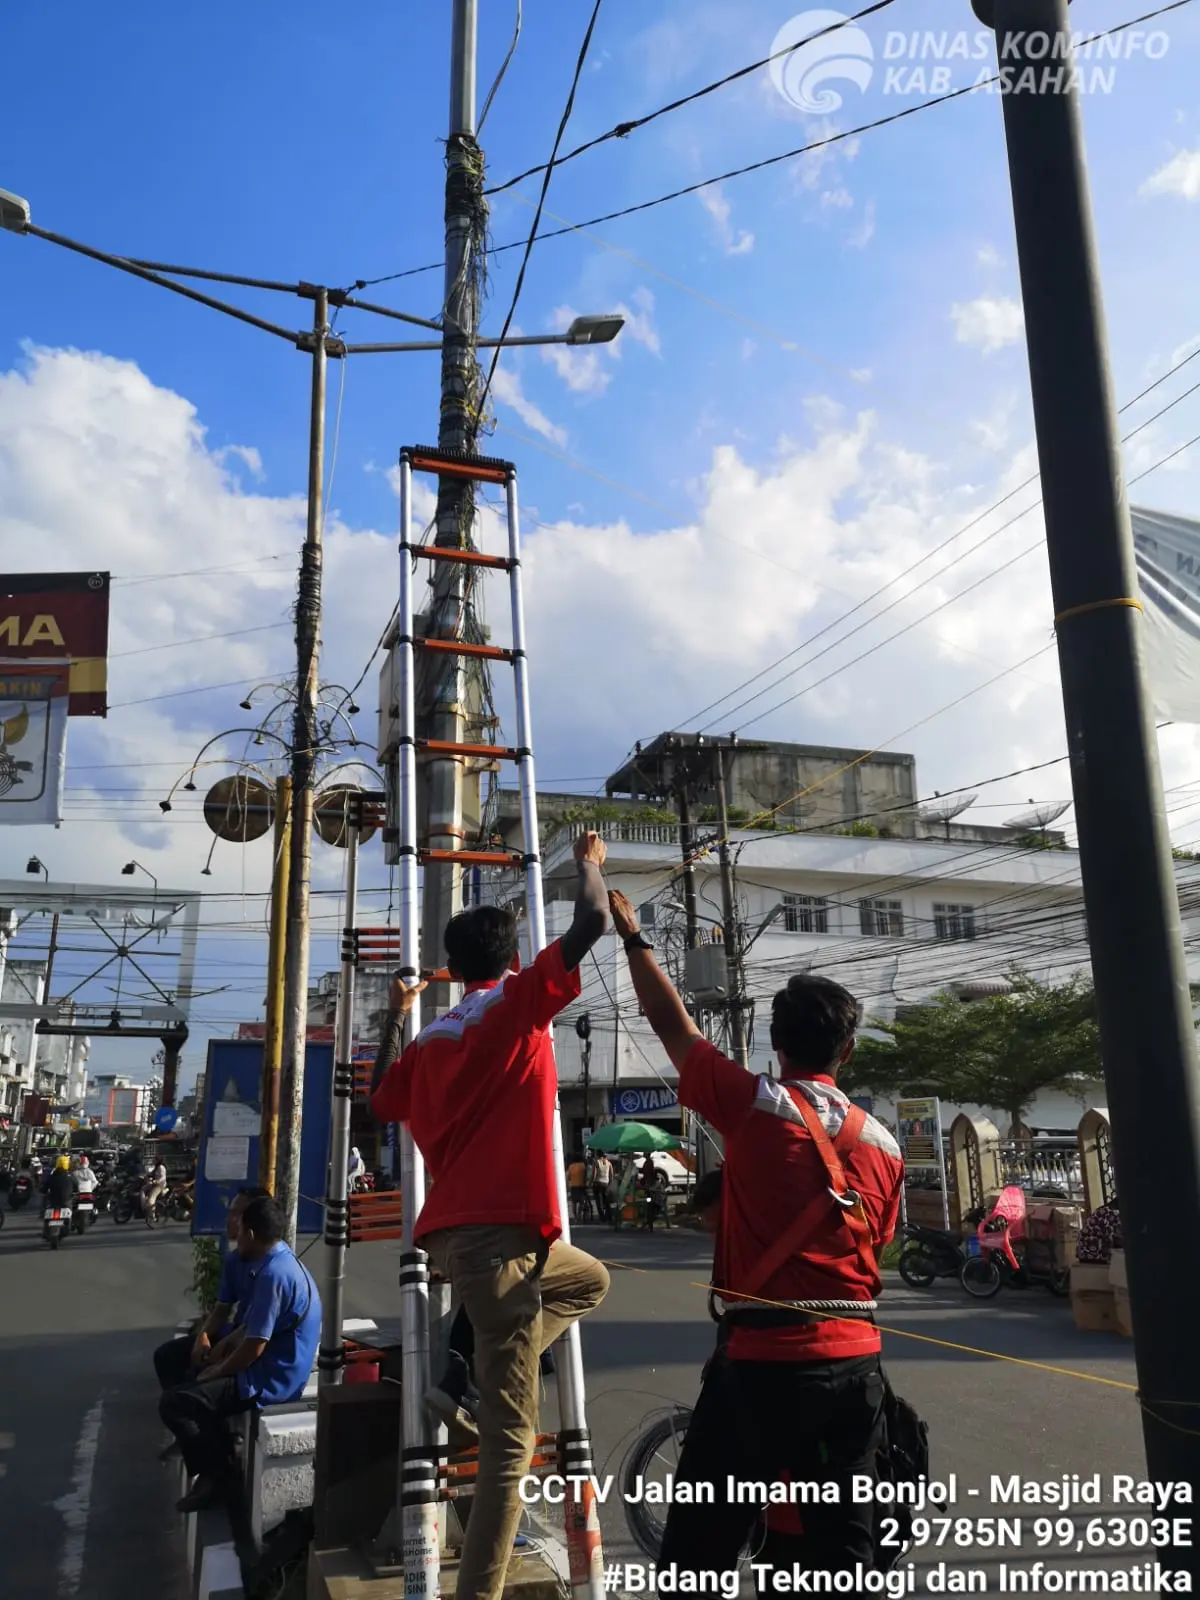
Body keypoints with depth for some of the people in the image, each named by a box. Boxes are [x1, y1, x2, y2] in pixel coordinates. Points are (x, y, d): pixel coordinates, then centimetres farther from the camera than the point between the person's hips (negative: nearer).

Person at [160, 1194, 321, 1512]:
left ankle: (216, 1473, 5)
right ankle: (220, 1457, 22)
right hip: (276, 1369, 11)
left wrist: (217, 1372, -7)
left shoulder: (273, 1275, -26)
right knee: (194, 1375, 23)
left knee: (173, 1403, -10)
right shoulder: (279, 1261, 7)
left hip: (270, 1381, -11)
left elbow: (253, 1348, -23)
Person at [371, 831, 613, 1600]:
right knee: (510, 1438, -2)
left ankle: (468, 1374, 15)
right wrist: (589, 862, 11)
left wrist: (396, 1018, 37)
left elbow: (382, 1103, 30)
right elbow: (594, 922, -8)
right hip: (496, 1234, -8)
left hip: (452, 1231, 8)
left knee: (589, 1279, 30)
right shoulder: (521, 1001, -4)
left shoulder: (430, 1038, 15)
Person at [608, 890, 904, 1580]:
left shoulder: (757, 1105, -10)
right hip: (857, 1361, 5)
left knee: (702, 1543, 7)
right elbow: (875, 1250, 12)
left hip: (767, 1359, -5)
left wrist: (634, 937, 12)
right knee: (845, 1540, 15)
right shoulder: (884, 1142, 4)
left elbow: (674, 1027, 0)